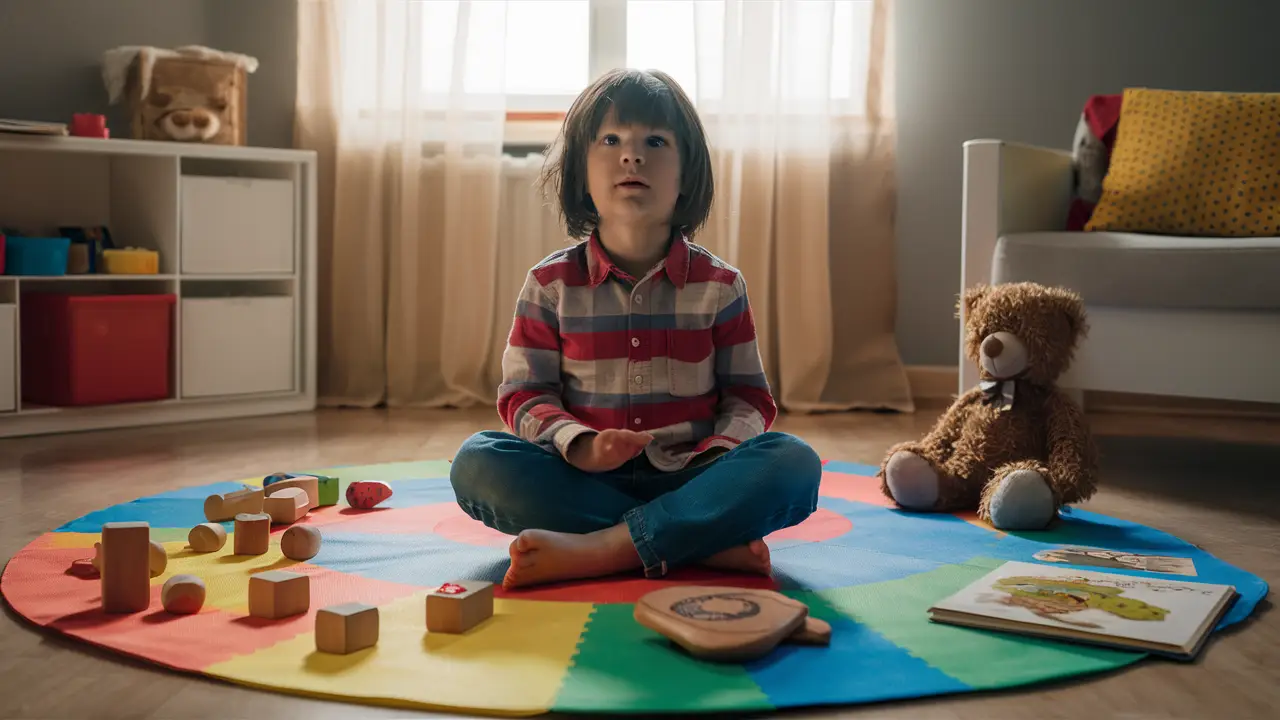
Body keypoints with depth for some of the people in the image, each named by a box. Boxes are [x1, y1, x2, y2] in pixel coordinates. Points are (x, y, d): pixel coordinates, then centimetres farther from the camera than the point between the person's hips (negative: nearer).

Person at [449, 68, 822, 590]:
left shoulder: (719, 285, 6)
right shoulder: (551, 284, 4)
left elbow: (747, 395, 8)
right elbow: (524, 394, 1)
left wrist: (719, 453, -15)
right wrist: (579, 445, -20)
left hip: (688, 481, 0)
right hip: (585, 482, 0)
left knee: (795, 463, -27)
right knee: (476, 463, -27)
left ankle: (597, 550, -32)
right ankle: (707, 543, -30)